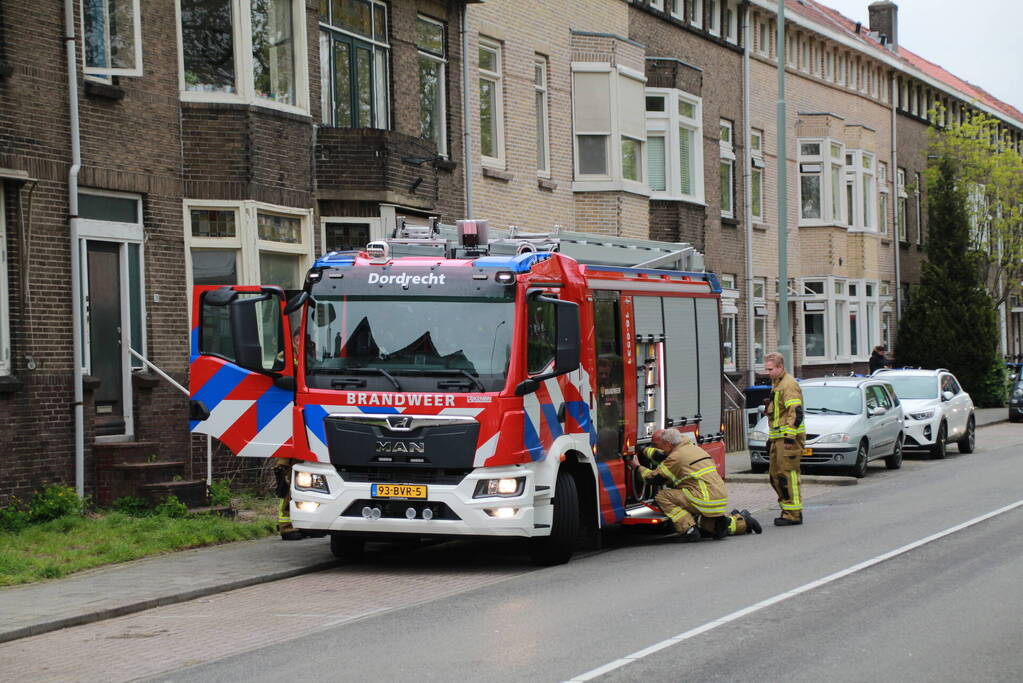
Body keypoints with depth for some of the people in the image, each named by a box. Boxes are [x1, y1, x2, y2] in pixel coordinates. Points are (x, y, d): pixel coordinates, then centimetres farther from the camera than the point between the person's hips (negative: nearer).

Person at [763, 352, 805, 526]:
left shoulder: (789, 385, -12)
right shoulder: (776, 384, 21)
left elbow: (796, 412, -20)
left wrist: (790, 437, -23)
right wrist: (771, 438, 27)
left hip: (789, 436, -11)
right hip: (778, 438, 11)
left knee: (787, 474, -11)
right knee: (775, 475, 11)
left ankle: (793, 513, -10)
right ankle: (787, 510, 18)